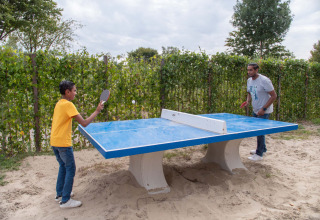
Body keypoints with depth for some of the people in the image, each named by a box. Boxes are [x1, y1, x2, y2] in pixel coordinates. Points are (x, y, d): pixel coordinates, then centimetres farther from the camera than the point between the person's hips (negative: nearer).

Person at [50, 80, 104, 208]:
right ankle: (65, 201, 9)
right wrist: (97, 111, -13)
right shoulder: (68, 104, -18)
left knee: (63, 167, 22)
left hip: (54, 141, 9)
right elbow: (84, 123, -21)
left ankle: (60, 194, 33)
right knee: (70, 170, 2)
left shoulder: (59, 103, 11)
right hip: (63, 143, -9)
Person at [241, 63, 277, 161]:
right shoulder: (249, 80, 4)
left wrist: (263, 109, -22)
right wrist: (247, 101, -5)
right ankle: (262, 149, 35)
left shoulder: (264, 81, -19)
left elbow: (274, 96, -17)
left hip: (264, 111, -8)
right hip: (255, 110, 8)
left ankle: (259, 154, 5)